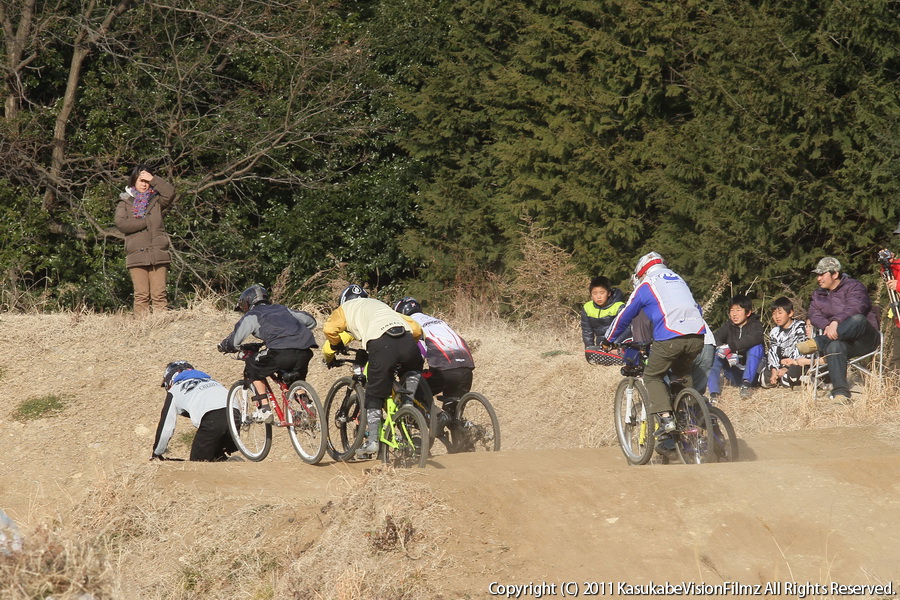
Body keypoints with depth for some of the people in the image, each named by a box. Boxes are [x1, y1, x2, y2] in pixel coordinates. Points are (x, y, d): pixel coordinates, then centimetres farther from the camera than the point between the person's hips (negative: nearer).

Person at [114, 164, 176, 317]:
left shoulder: (156, 200, 17)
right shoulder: (125, 202, 14)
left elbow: (170, 192, -2)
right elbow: (121, 224, -2)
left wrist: (153, 179, -1)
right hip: (136, 256, -1)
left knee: (159, 294, -5)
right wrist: (146, 222, -4)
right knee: (141, 295, -6)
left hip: (158, 254, 1)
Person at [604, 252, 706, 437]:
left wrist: (607, 340, 33)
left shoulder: (645, 285, 13)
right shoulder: (678, 279, 28)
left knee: (652, 377, 11)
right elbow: (696, 308, 37)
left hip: (669, 338, -5)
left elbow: (624, 316, 20)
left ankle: (666, 418, -6)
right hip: (697, 336, 5)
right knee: (683, 375, 27)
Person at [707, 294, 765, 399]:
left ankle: (746, 384, -36)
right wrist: (725, 350, -37)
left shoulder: (755, 325, -4)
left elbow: (755, 337, -30)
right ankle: (714, 393, -30)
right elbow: (715, 337, -14)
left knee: (756, 347, -27)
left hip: (753, 373, -3)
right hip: (734, 374, 3)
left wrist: (730, 347, -41)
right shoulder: (728, 326, 6)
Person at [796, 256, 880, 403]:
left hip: (864, 340, -3)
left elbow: (855, 307, -23)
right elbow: (814, 315, 2)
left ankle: (817, 343, -42)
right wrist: (826, 326, -22)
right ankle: (840, 393, -45)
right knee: (834, 346, -35)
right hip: (843, 341, 3)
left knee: (858, 320, -37)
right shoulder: (818, 294, 17)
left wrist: (835, 322, -39)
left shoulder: (854, 287, -3)